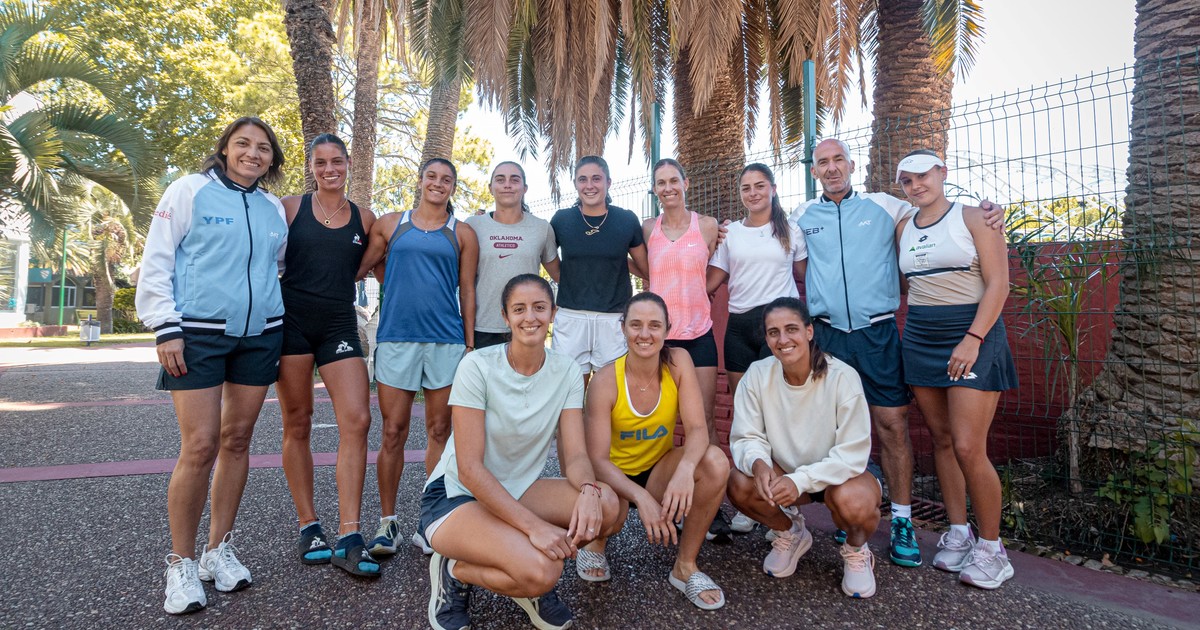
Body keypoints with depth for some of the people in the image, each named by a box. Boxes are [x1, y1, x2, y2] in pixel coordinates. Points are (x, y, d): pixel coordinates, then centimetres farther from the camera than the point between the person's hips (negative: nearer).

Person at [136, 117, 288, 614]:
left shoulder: (273, 209, 13)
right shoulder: (190, 191, 0)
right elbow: (156, 262, -3)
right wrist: (165, 328, -10)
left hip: (260, 335, 5)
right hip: (199, 335, -4)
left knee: (237, 441, 8)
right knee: (200, 447, -8)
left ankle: (218, 550, 21)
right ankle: (181, 563, 9)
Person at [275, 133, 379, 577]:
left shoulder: (364, 220, 10)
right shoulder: (291, 208, 4)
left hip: (339, 325, 1)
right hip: (292, 321, -1)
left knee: (357, 421, -11)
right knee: (297, 423, 4)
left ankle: (348, 539, -7)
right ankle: (308, 527, 18)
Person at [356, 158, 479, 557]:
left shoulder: (463, 234, 10)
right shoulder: (390, 224, 11)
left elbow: (467, 292, 8)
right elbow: (361, 267, 15)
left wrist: (470, 344, 3)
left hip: (446, 340, 0)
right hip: (396, 338, 0)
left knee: (439, 432, 5)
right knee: (393, 433, 2)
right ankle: (387, 522, 13)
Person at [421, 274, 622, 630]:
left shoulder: (566, 372, -4)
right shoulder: (477, 367, -18)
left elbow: (575, 455, -8)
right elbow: (469, 469, -20)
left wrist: (588, 490, -32)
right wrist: (533, 525, -29)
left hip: (516, 492, 5)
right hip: (457, 496, -5)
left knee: (606, 505, -22)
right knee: (541, 571, -31)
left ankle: (531, 571, 3)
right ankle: (454, 571, -1)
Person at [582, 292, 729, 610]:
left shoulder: (678, 361, -15)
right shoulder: (605, 381, -22)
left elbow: (697, 429, -21)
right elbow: (598, 459, -24)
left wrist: (685, 469, -43)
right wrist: (641, 497, -40)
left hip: (659, 469, 3)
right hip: (615, 476, -2)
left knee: (715, 461, -27)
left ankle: (686, 565, -7)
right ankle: (596, 541, 6)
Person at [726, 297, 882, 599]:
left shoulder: (842, 376, -23)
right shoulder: (758, 375, -15)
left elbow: (853, 454, -24)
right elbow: (746, 437, -12)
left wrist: (800, 480, -36)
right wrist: (758, 463, -36)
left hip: (839, 473, -3)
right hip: (785, 473, 3)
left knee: (852, 502, -36)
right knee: (739, 483, -25)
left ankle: (856, 550, 4)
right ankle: (790, 534, 9)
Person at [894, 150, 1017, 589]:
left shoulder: (973, 217, -3)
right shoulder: (904, 228, 11)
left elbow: (998, 282, -10)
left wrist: (973, 339, -18)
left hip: (971, 338, -5)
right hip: (921, 341, 5)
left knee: (968, 448, -10)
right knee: (941, 441, 8)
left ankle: (991, 547, 7)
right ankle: (958, 533, 20)